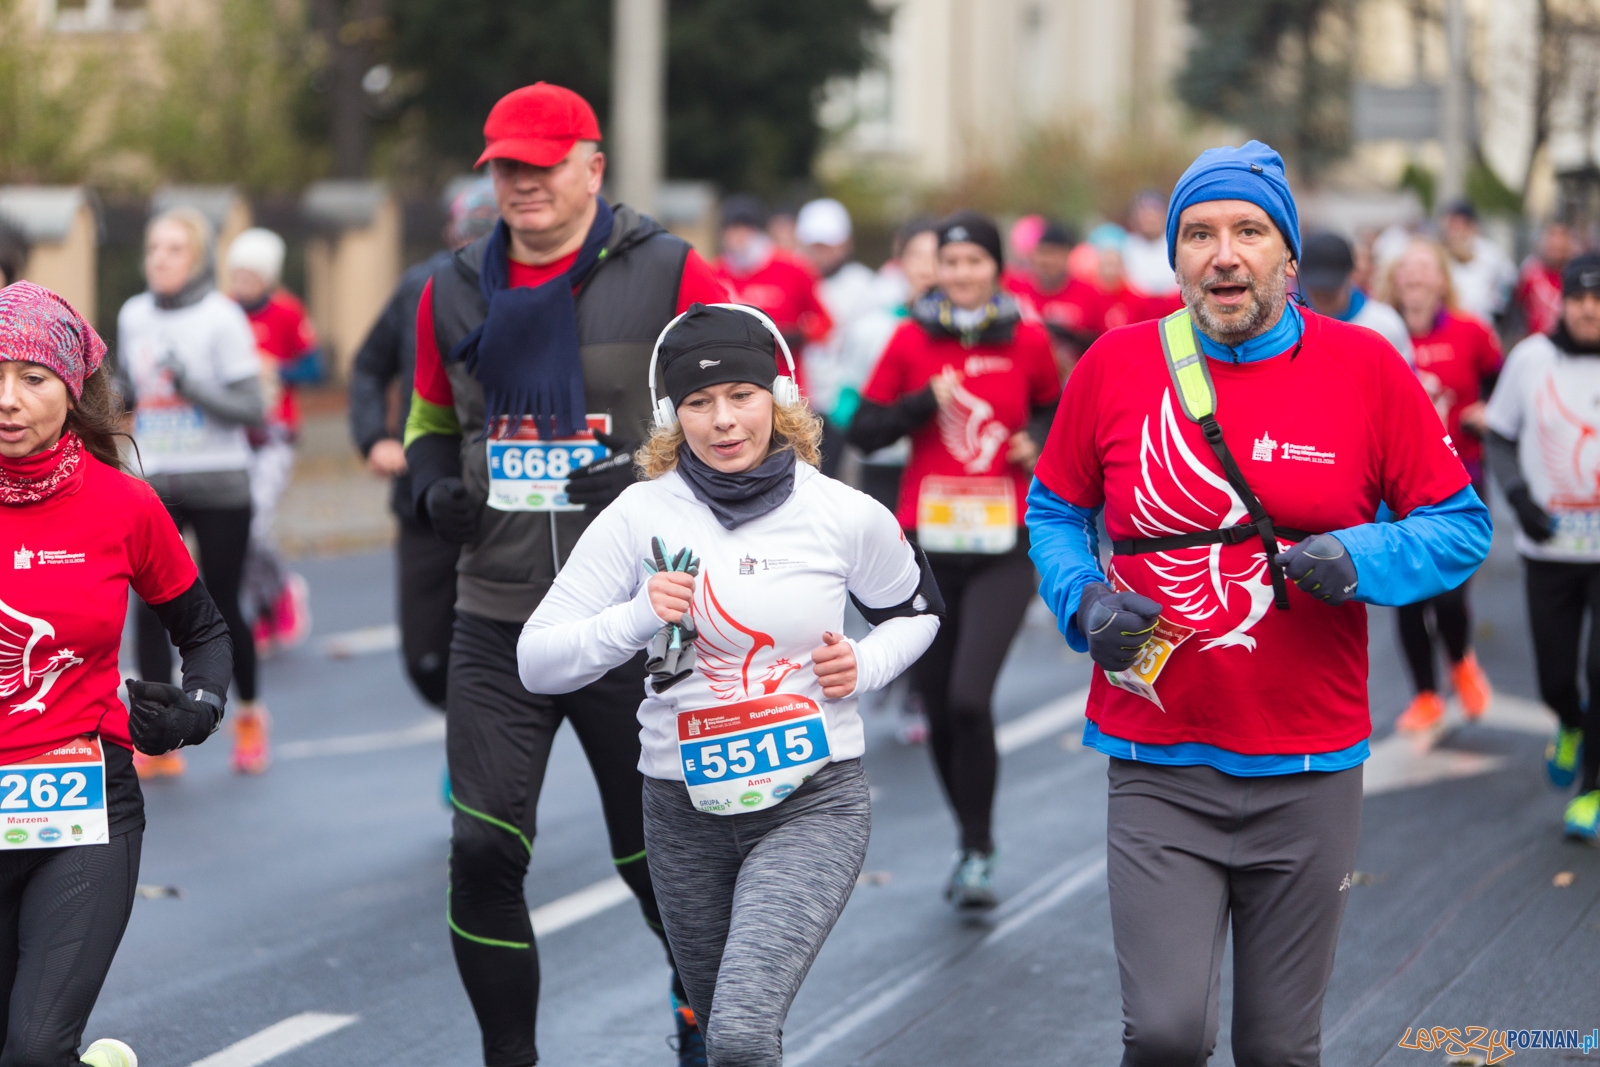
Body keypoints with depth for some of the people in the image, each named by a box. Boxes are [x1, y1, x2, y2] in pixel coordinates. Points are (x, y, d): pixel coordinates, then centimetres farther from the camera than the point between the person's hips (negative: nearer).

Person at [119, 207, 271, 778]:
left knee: (220, 608, 2)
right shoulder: (133, 316, 7)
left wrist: (193, 387, -24)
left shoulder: (222, 318, -8)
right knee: (150, 606, -7)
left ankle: (249, 715, 27)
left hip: (219, 484, -4)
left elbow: (251, 409, -10)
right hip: (154, 484, 4)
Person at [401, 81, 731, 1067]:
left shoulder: (670, 276, -4)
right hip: (497, 625, 3)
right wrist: (434, 488, 2)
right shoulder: (454, 293, 8)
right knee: (483, 852, -7)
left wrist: (661, 478, -15)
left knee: (660, 854, 9)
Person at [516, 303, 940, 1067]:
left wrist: (866, 666, -5)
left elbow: (915, 611, 16)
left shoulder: (847, 517, -5)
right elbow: (535, 662, -6)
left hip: (813, 803, -3)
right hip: (684, 810, 3)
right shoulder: (638, 517, -5)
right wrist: (636, 621, -23)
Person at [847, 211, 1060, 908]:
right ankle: (971, 839, 28)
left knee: (970, 698, -18)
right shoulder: (912, 339, 2)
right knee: (937, 707, 7)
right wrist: (927, 401, -13)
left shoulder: (1027, 340, 2)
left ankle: (978, 854, -4)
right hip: (928, 542, 2)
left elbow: (1054, 407, 20)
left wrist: (1037, 440, -1)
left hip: (1003, 547, -2)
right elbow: (863, 431, 1)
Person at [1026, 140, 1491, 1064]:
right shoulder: (1116, 366, 0)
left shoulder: (1366, 367, -2)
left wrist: (1360, 559, -15)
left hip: (1310, 774, 1)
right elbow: (1054, 510, 13)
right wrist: (1083, 599, -6)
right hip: (1159, 770, 0)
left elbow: (1462, 528, 3)